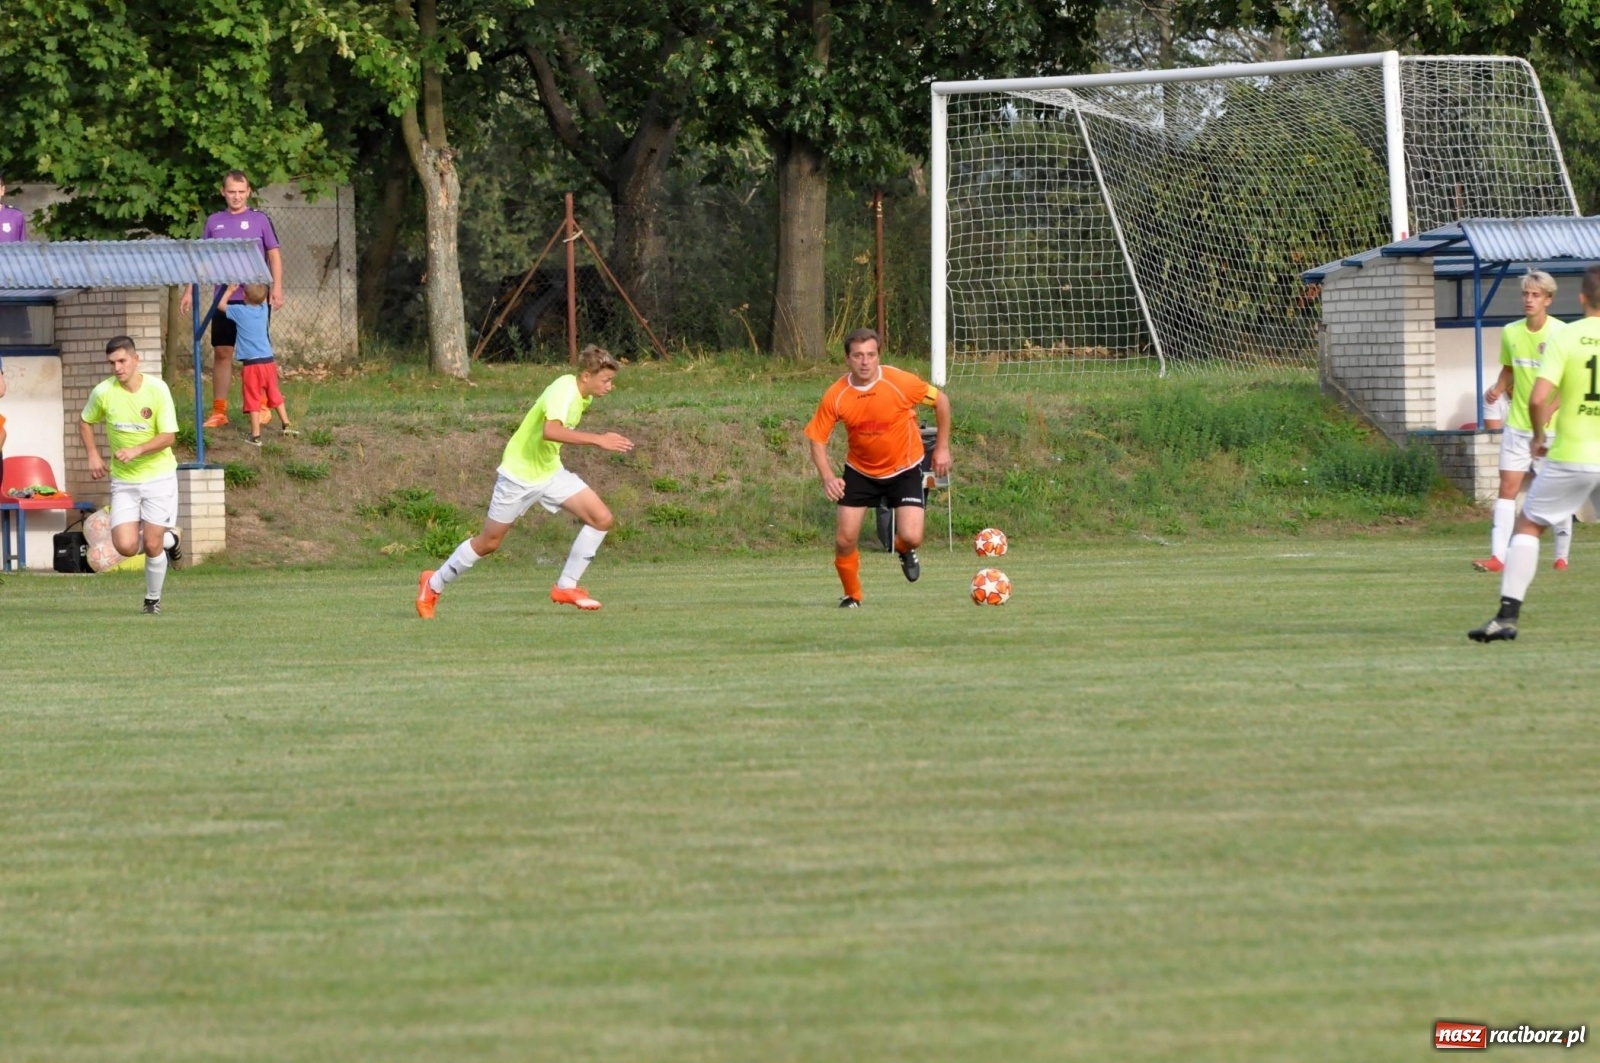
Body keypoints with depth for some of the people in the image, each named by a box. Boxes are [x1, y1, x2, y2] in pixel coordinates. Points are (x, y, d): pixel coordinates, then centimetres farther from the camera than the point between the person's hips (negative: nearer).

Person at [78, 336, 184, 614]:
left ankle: (153, 598, 21)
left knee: (151, 545, -5)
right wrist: (93, 455, 0)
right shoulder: (103, 392, -7)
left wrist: (137, 450, -28)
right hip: (123, 480, 2)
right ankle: (167, 539, 23)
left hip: (158, 476, -2)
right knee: (126, 547, -10)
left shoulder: (157, 389, -13)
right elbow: (85, 422, 12)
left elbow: (168, 436, -15)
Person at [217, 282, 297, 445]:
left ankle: (256, 435, -6)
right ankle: (286, 424, 28)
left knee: (253, 401, -3)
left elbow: (221, 305, 8)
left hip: (251, 363, -5)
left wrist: (230, 290, 21)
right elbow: (263, 298, 28)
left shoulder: (239, 311, -8)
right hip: (268, 361, 5)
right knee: (274, 395, 20)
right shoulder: (263, 310, 4)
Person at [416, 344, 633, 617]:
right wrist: (597, 439, -46)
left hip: (550, 472, 8)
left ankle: (566, 587, 2)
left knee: (602, 518, -8)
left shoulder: (582, 396, 1)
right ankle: (433, 585, 25)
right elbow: (551, 431, -46)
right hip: (519, 475, -8)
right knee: (489, 542, 4)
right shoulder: (564, 391, -27)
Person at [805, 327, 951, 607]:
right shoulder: (835, 396, -17)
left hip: (904, 469, -2)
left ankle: (904, 552, 25)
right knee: (844, 540, -5)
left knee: (911, 538, -16)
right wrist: (828, 478, -23)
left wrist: (942, 447, -4)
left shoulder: (900, 382, -22)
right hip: (859, 471, 2)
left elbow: (940, 401, -6)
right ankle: (852, 596, 22)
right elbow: (817, 439, -8)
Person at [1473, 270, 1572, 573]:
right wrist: (1498, 389, -2)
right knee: (1508, 487, -5)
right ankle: (1498, 556, -10)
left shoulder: (1561, 334, -10)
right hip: (1517, 426, 4)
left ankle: (1562, 556, 18)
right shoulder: (1510, 333, 4)